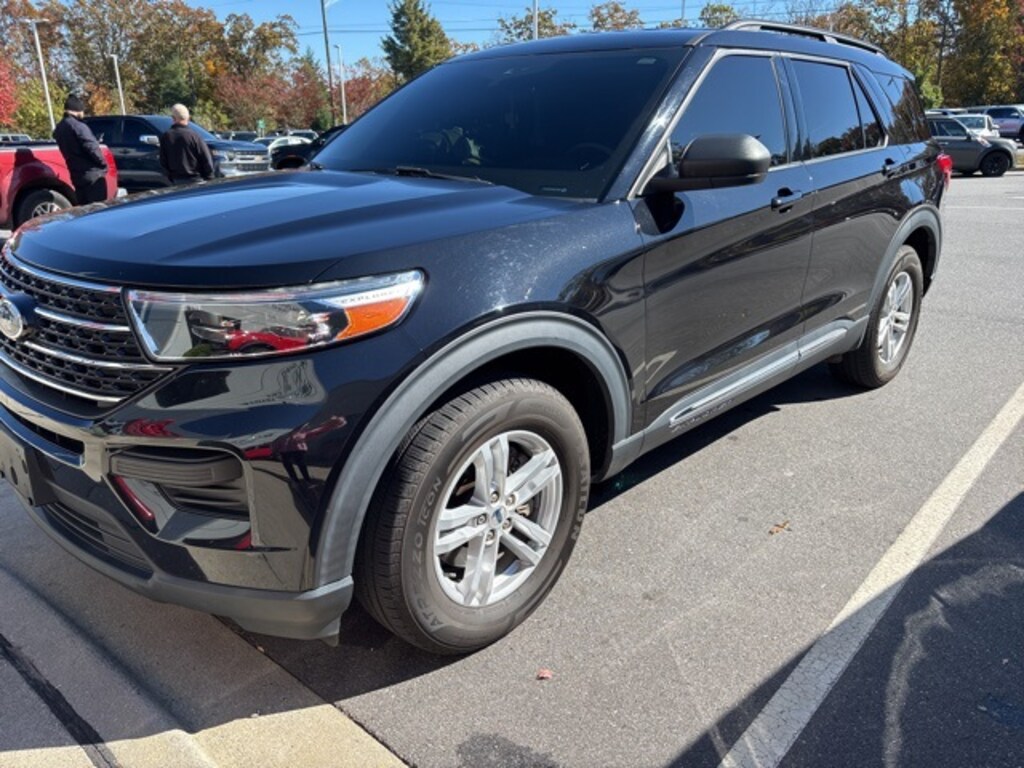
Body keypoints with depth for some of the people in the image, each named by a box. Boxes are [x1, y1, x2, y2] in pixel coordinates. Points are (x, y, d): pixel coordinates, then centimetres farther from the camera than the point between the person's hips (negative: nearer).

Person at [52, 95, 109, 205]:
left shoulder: (58, 129, 15)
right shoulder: (78, 126, -13)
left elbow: (68, 150, 19)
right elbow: (92, 148, -17)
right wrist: (103, 164, -5)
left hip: (76, 176, 8)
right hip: (92, 175, -8)